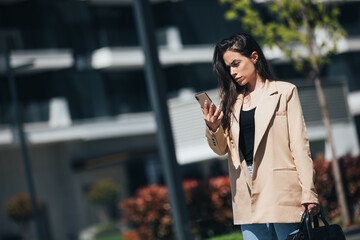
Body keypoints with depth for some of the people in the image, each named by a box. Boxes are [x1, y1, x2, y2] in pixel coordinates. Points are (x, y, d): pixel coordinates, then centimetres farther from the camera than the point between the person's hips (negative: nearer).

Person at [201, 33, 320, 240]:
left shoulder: (284, 92, 4)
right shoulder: (233, 101, 15)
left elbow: (300, 144, -1)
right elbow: (222, 148, 13)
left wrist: (308, 193, -9)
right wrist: (213, 128, -10)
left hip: (281, 189, -4)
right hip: (248, 195, 4)